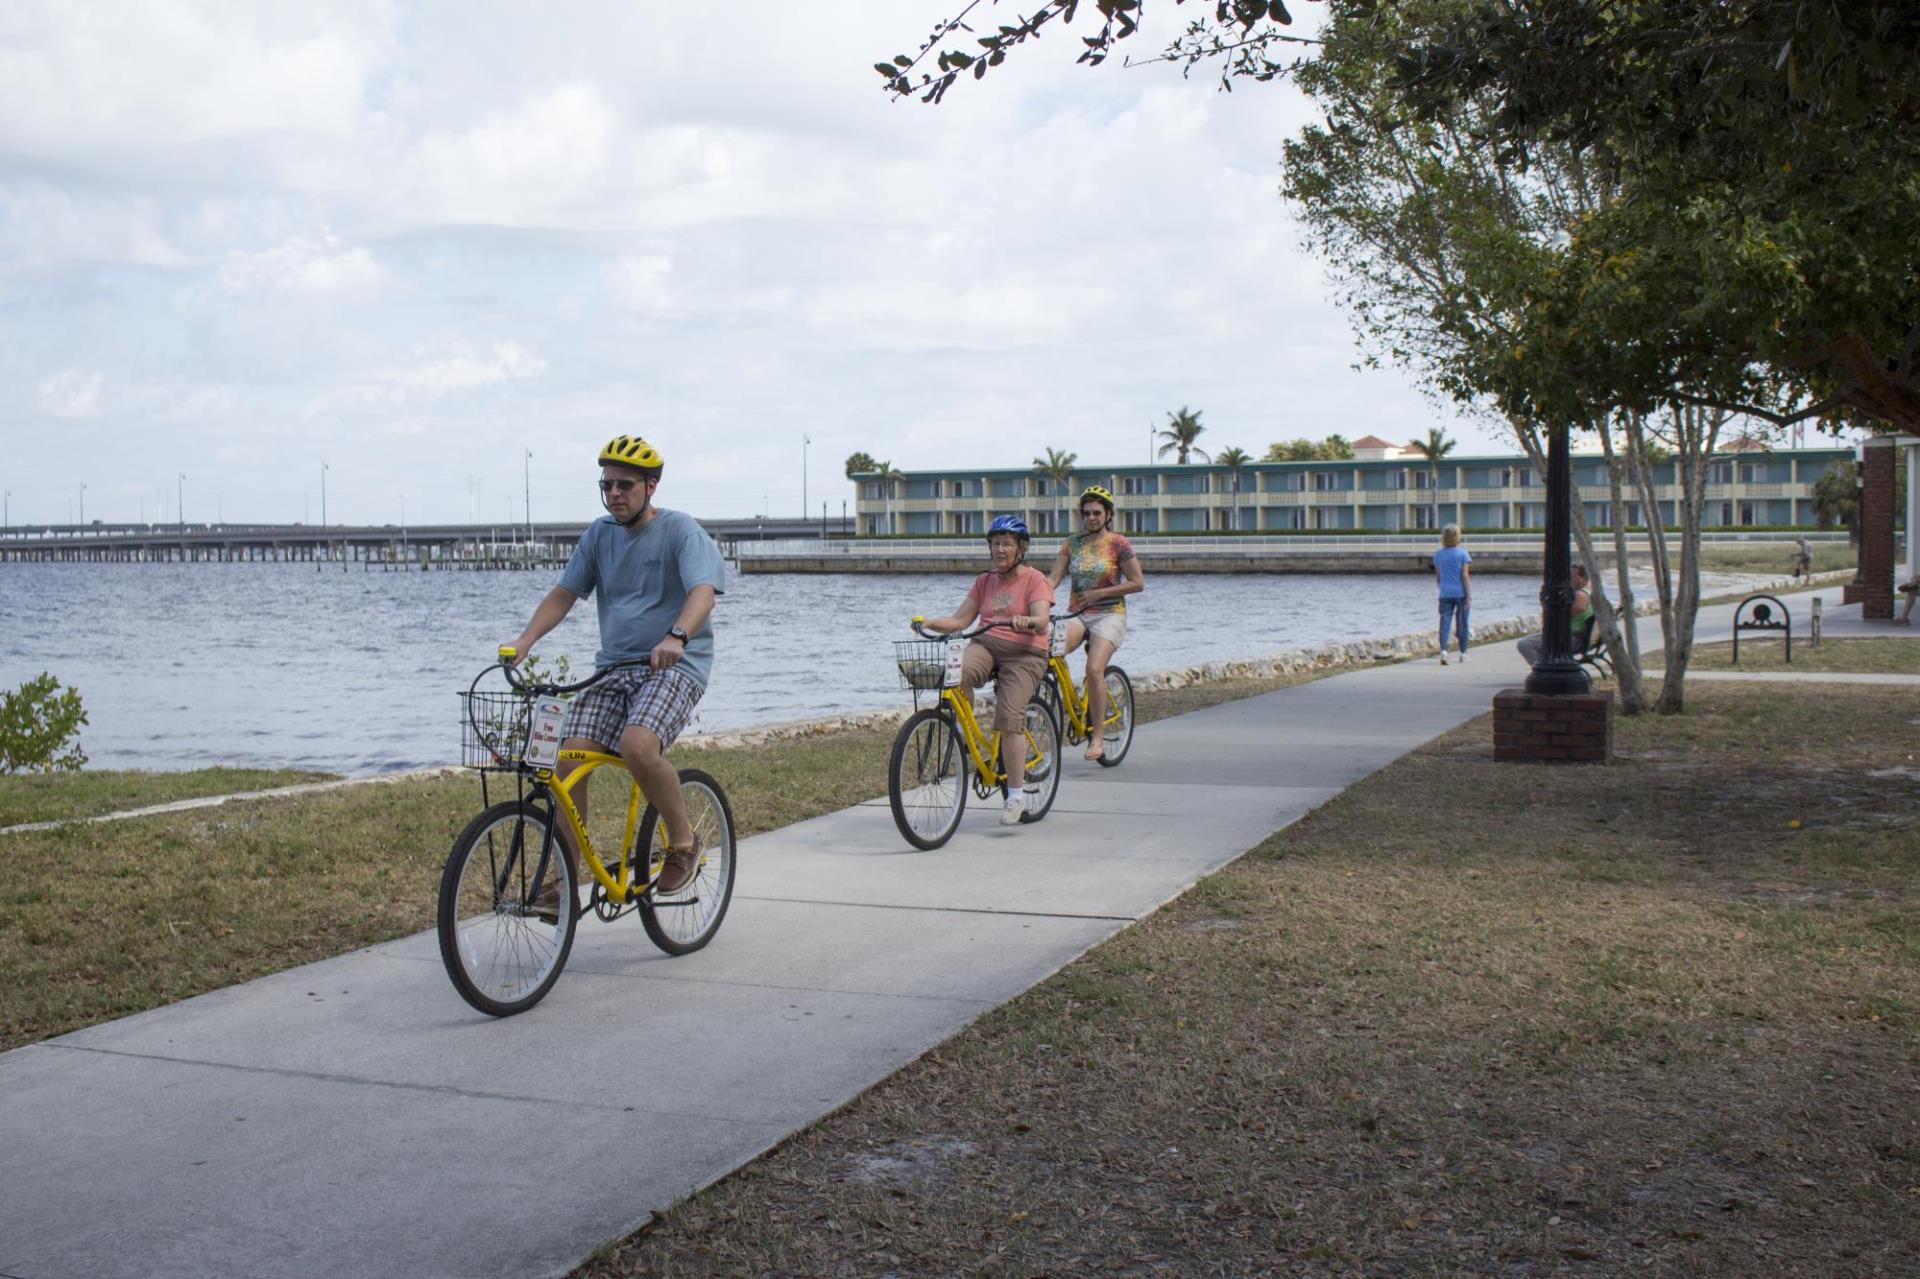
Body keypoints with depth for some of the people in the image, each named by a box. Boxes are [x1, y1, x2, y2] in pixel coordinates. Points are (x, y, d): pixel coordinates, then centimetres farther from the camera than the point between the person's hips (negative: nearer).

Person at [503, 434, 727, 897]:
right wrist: (525, 640, -7)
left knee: (637, 746, -32)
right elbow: (563, 594, 11)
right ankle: (566, 878, -1)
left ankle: (684, 843, -8)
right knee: (570, 757, -13)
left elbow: (703, 592, -21)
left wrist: (675, 637, -41)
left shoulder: (680, 530, -6)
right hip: (614, 666, 6)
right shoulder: (600, 534, 11)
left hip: (674, 665, -5)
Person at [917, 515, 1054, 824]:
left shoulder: (1035, 579, 1)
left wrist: (1025, 621, -37)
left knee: (1010, 716, -22)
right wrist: (931, 623, -8)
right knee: (960, 672, -33)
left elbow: (1042, 622, -14)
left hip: (1024, 653, -4)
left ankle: (1016, 795, -14)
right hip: (985, 644, 4)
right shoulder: (984, 581, 17)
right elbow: (960, 619, 10)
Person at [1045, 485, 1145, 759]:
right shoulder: (1072, 543, 9)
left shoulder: (1118, 544, -3)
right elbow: (1054, 578, 4)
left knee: (1094, 669, -23)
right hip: (1077, 613, 4)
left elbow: (1137, 582, -4)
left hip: (1109, 614, -4)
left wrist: (1100, 593, -11)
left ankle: (1097, 738, -14)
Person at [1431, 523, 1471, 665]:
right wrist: (1469, 596, -8)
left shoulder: (1438, 554, 3)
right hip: (1461, 593, -2)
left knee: (1444, 621, -2)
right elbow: (1465, 576, -10)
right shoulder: (1461, 553, -7)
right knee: (1462, 622, 9)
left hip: (1445, 593, 2)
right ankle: (1463, 653, 19)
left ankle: (1443, 650, -21)